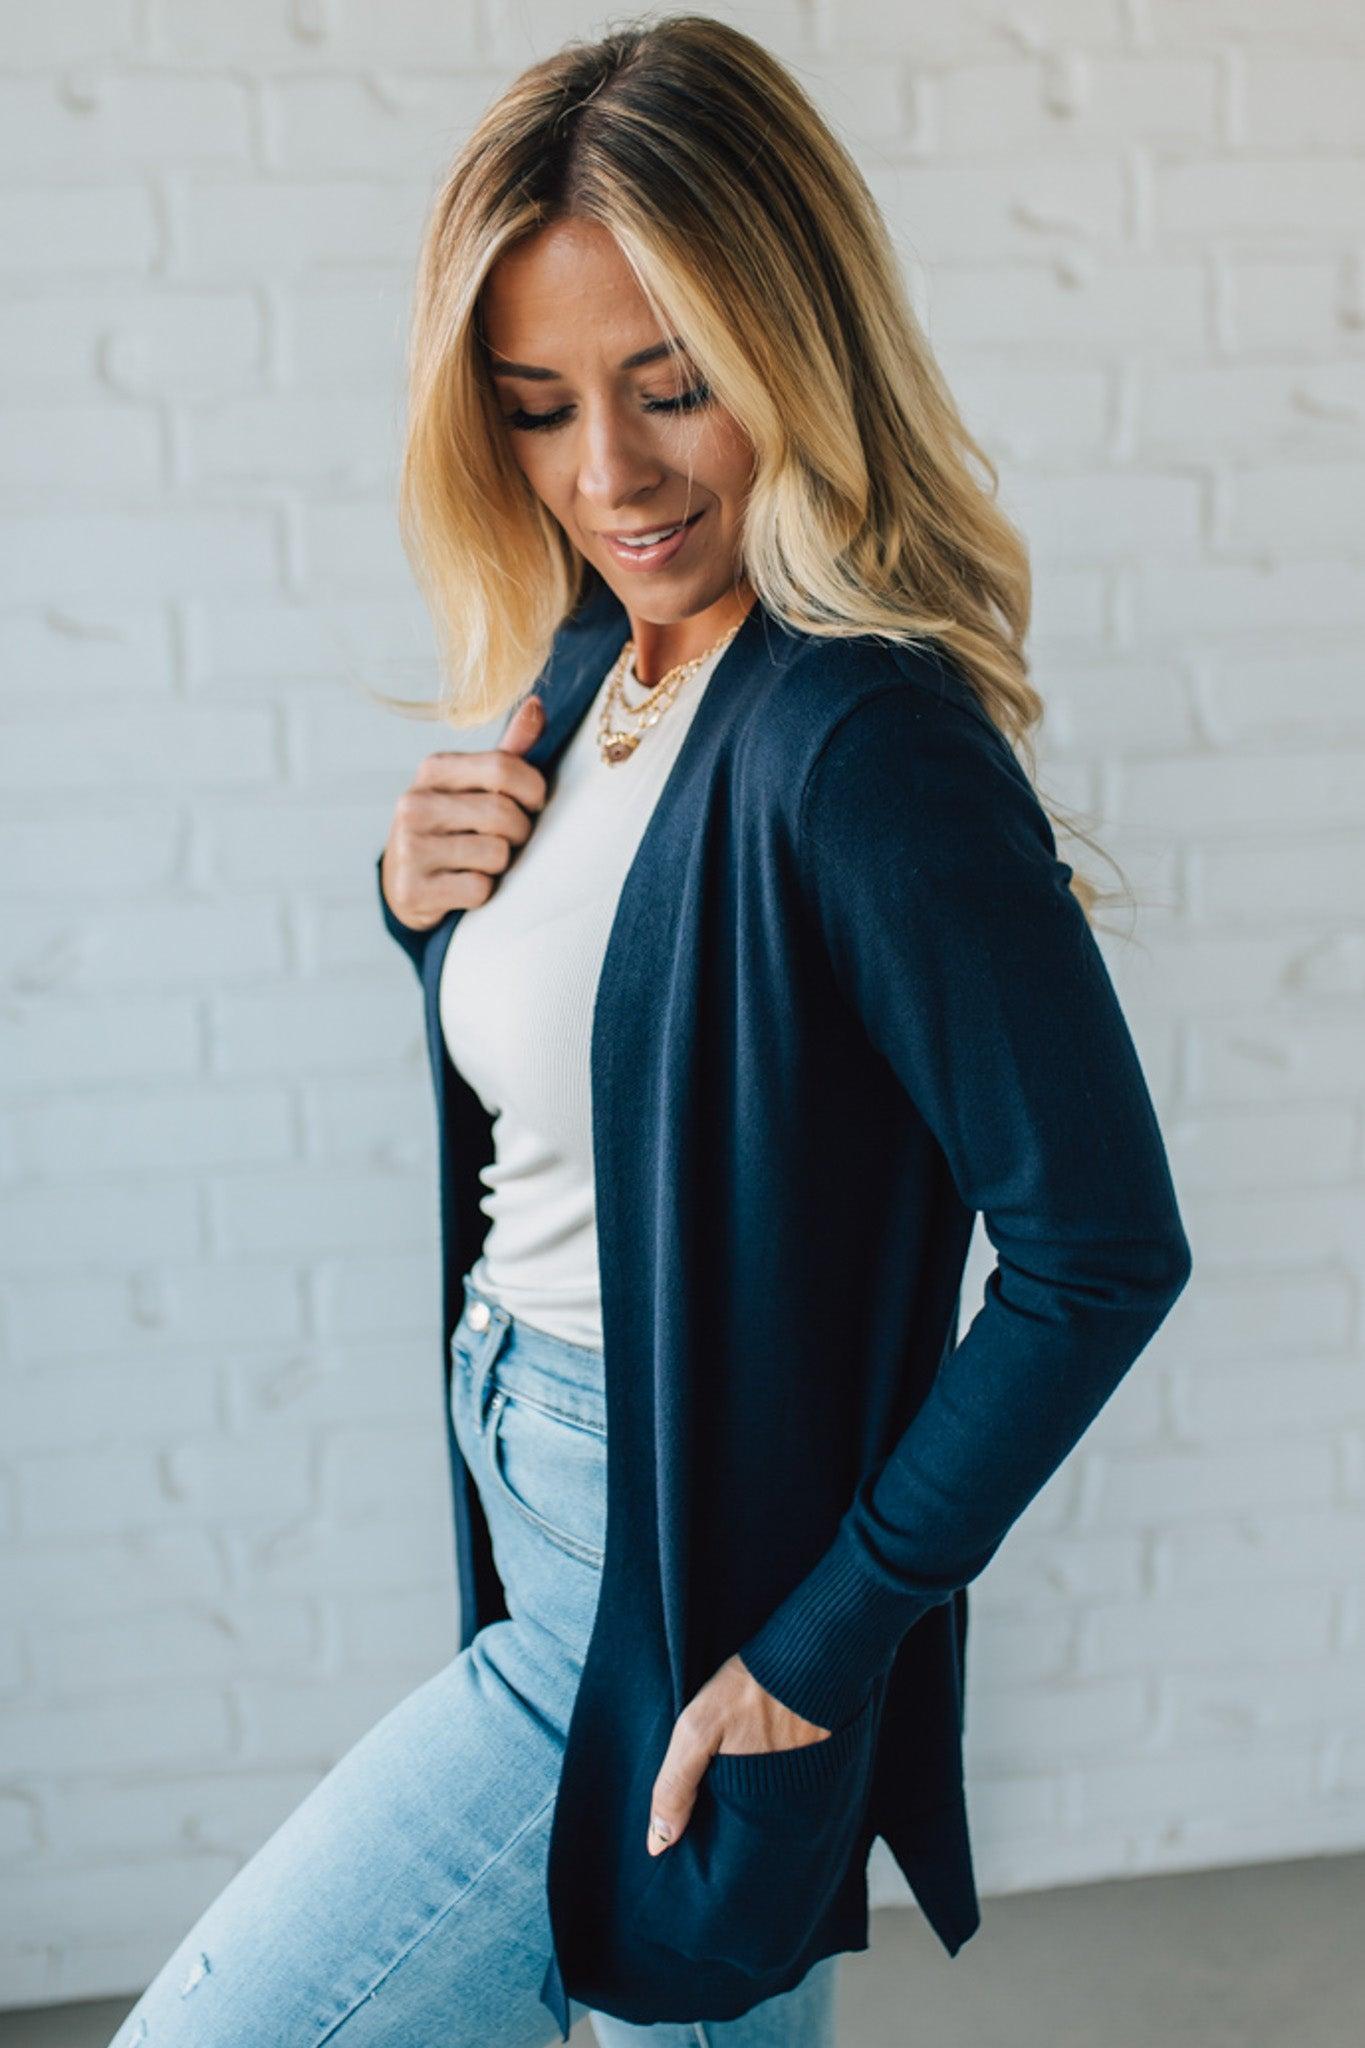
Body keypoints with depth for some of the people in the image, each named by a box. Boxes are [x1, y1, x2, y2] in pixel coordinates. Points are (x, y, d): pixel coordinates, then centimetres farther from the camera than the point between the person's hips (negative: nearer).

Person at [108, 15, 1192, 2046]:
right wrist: (427, 894, -6)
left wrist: (823, 1639, -19)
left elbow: (1105, 1249, -24)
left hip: (685, 1596, -8)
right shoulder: (594, 663, 2)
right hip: (537, 1504, 8)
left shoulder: (863, 743, -25)